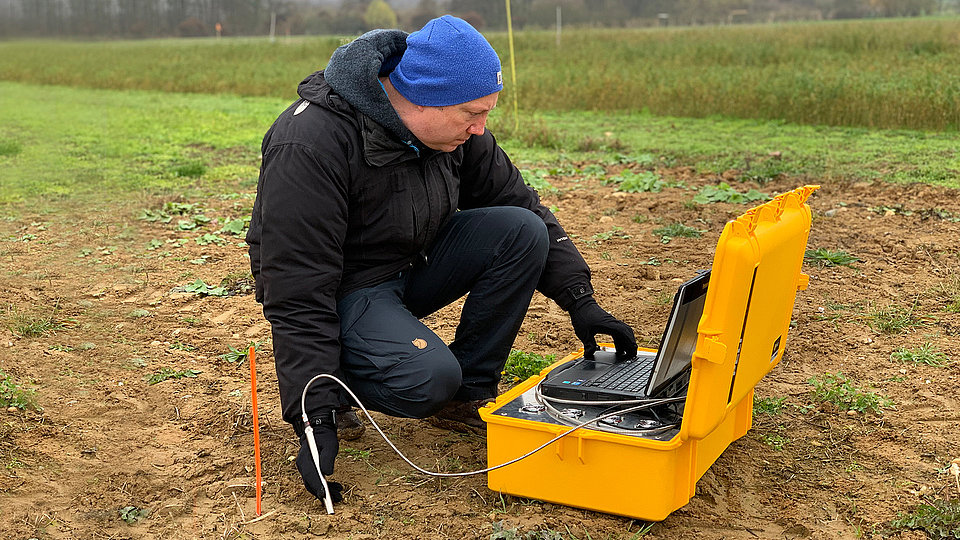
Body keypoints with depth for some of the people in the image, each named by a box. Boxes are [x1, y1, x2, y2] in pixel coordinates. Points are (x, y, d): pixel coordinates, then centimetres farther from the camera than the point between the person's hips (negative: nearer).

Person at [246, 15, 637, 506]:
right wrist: (315, 418, -30)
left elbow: (520, 204, 3)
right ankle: (331, 377, 1)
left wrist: (579, 298, -6)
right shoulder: (310, 145, -29)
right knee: (427, 379, -33)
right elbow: (297, 294, -28)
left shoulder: (456, 128, -8)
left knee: (521, 231, -16)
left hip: (412, 264, 7)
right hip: (344, 291, -7)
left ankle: (467, 396, -3)